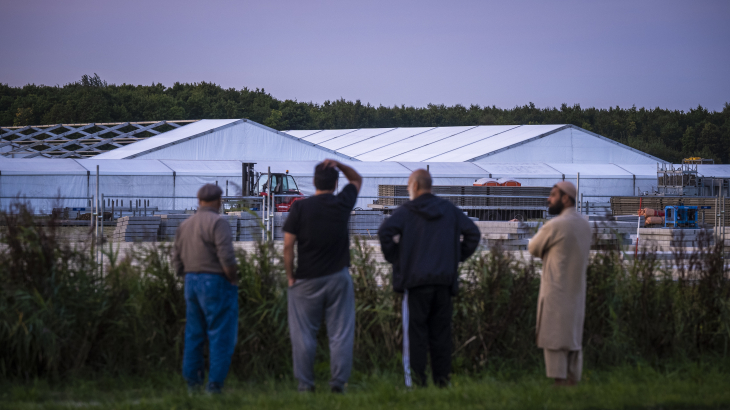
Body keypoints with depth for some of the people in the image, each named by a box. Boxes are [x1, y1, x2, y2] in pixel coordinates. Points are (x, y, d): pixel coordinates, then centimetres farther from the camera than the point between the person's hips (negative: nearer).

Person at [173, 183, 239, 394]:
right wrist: (233, 281, -8)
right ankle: (214, 384, -7)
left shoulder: (185, 225, 11)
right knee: (221, 337, -3)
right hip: (216, 283, -7)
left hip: (191, 282, 7)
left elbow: (177, 261, 13)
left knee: (194, 335, 13)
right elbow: (226, 257, -20)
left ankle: (192, 383, 14)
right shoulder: (217, 223, -12)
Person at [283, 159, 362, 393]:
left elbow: (288, 245, -8)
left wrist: (290, 276, 2)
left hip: (307, 278, -1)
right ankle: (338, 382, 1)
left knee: (304, 334, 6)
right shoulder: (343, 204, -2)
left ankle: (305, 383, 6)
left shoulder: (300, 208, -7)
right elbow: (357, 179, 18)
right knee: (340, 334, 3)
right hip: (338, 277, 1)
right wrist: (339, 165, 2)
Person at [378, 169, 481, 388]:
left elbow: (385, 231, -17)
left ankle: (416, 380, -6)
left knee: (415, 331, -2)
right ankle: (442, 379, 7)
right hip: (444, 279, 4)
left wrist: (394, 257, -4)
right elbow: (473, 233, 10)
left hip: (416, 279, -4)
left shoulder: (406, 210, -2)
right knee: (441, 331, 8)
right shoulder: (449, 210, 11)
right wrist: (457, 257, 14)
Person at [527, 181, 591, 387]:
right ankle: (573, 381, 8)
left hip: (556, 293, -8)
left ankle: (559, 382, -8)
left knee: (554, 340, -5)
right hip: (576, 293, 8)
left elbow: (533, 248, -2)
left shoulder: (554, 226, -15)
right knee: (573, 340, 9)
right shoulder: (584, 225, 11)